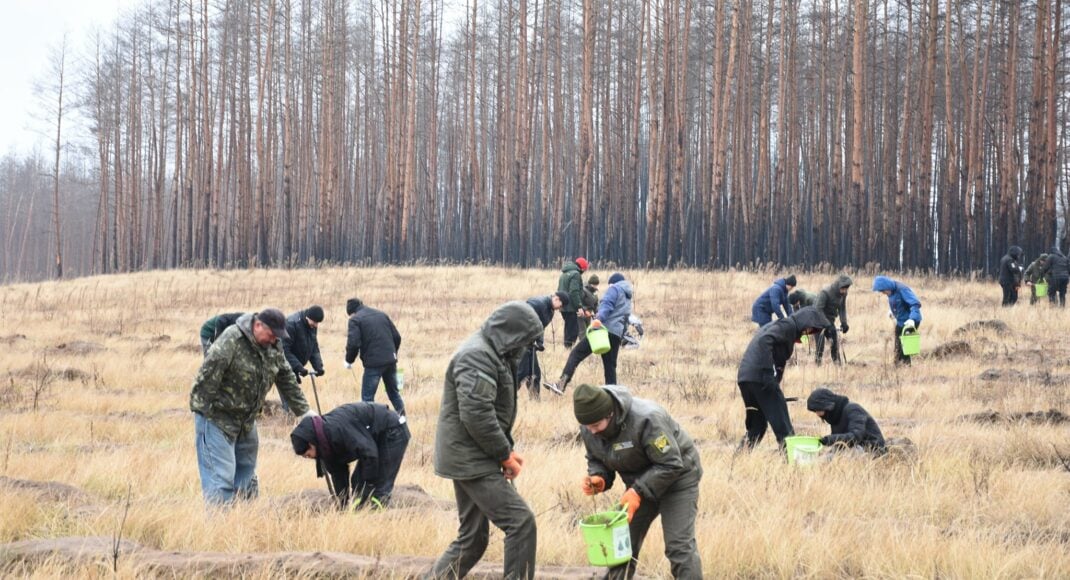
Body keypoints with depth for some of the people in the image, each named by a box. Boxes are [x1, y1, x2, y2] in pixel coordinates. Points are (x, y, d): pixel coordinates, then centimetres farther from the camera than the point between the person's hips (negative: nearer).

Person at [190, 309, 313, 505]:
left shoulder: (273, 347, 2)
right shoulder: (231, 341, -23)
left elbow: (287, 379, 11)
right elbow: (207, 377, -24)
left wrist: (303, 411, 12)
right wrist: (202, 409, -23)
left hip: (245, 420, 8)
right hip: (216, 416, -8)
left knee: (246, 474, 13)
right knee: (221, 475, -12)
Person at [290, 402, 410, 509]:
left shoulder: (337, 429, -31)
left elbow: (369, 453, -30)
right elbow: (338, 473, 9)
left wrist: (369, 485, -20)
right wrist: (343, 505, 6)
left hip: (392, 433, -10)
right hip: (377, 437, 10)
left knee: (379, 487, -13)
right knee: (357, 483, 8)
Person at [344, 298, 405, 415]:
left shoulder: (355, 320, -3)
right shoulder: (382, 314, 15)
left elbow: (353, 343, -14)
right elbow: (397, 337, 14)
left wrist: (349, 360, 2)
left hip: (373, 363, -6)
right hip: (390, 360, 6)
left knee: (367, 397, 2)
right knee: (394, 392, 20)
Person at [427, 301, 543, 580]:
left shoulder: (491, 354, 17)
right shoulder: (477, 355, -17)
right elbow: (475, 413, -24)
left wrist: (507, 449, 10)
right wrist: (504, 454, -15)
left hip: (470, 460, 11)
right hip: (471, 460, -11)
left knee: (472, 538, 13)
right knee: (520, 522, -14)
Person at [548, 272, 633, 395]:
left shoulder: (614, 289, 5)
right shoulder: (628, 298, 29)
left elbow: (606, 305, -14)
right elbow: (626, 320, 30)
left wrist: (599, 318, -30)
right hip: (617, 333, 7)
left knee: (576, 353, -10)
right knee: (610, 365, 14)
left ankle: (562, 384, -24)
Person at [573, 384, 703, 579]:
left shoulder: (646, 419, -34)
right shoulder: (589, 428, -13)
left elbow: (671, 465, -30)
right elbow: (596, 460, 4)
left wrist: (639, 492, -35)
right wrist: (598, 479, -19)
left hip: (677, 477, -7)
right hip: (639, 484, 7)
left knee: (679, 546, -15)